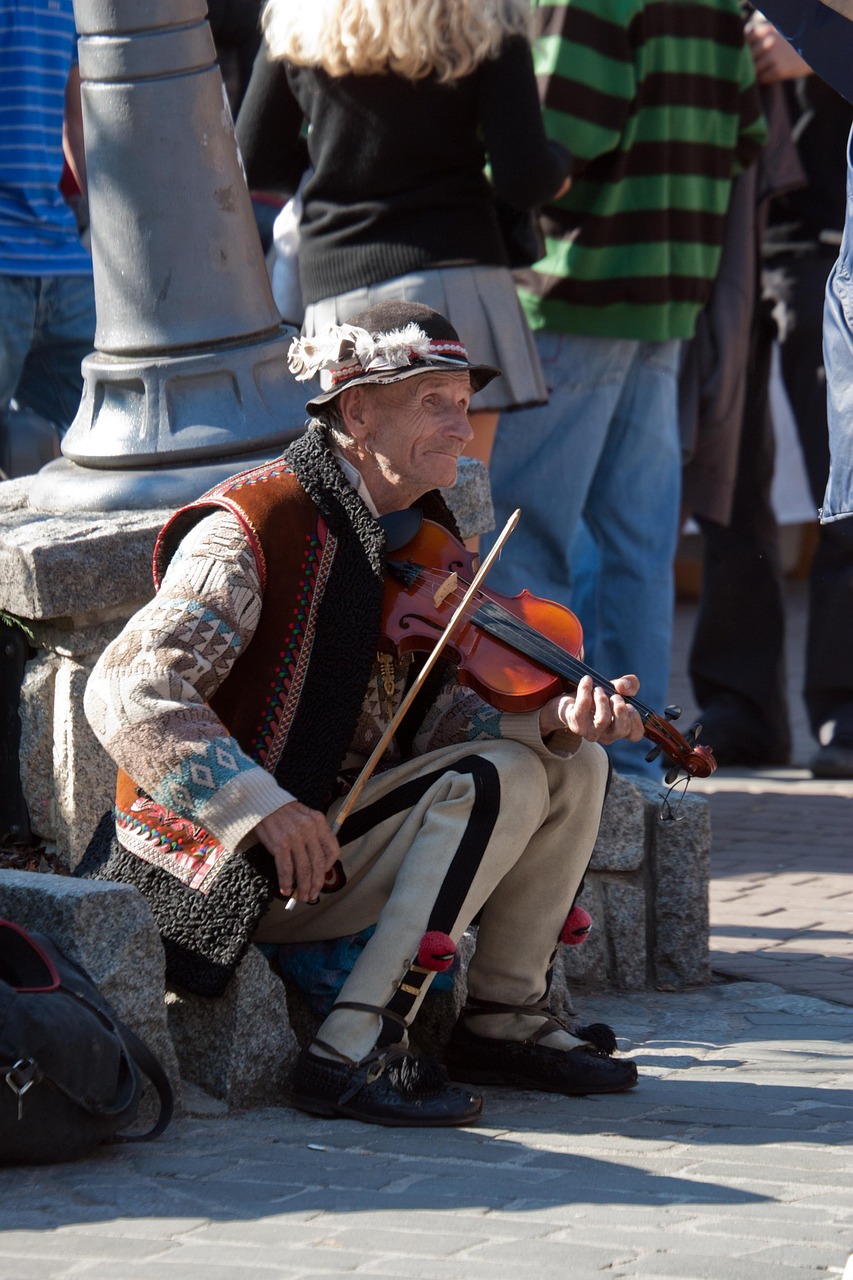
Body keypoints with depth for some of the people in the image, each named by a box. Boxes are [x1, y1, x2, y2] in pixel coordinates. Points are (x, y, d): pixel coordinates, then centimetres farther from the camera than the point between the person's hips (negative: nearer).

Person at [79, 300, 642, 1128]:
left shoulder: (415, 533, 9)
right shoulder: (254, 530, -18)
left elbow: (435, 717, 3)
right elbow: (128, 696, -26)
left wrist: (553, 719, -17)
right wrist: (264, 808, -35)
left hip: (340, 819, 9)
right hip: (227, 861, -8)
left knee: (573, 765, -2)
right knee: (499, 784, -23)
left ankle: (504, 1019, 9)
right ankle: (354, 1051, -25)